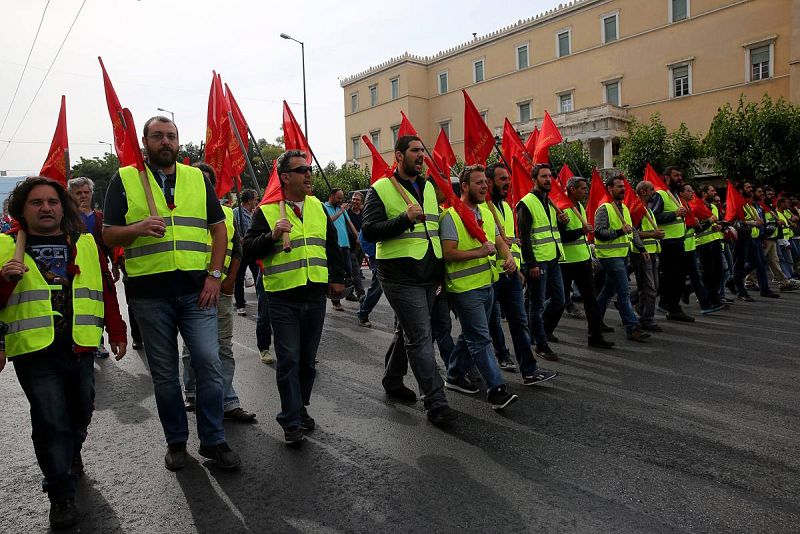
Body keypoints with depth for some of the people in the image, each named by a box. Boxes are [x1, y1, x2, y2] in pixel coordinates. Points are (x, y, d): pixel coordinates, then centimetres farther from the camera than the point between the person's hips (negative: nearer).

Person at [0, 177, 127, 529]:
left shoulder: (86, 244, 10)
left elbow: (106, 290, 13)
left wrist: (117, 333, 11)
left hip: (80, 348, 3)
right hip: (34, 352, -3)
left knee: (80, 413, 17)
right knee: (50, 421, -2)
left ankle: (71, 456, 47)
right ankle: (61, 494, 15)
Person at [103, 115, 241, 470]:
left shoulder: (198, 178, 11)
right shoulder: (124, 180, 6)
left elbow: (219, 228, 9)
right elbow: (109, 235, 3)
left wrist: (214, 275, -2)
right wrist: (138, 228, -19)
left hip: (197, 290, 1)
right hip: (150, 294, 0)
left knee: (209, 364, -2)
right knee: (164, 374, 10)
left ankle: (213, 441, 13)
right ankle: (176, 441, 26)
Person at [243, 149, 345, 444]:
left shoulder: (317, 207, 11)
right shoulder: (266, 211, -4)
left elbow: (332, 244, 19)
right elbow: (249, 248, -7)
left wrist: (337, 278, 18)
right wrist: (272, 235, -24)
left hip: (316, 297, 5)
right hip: (283, 299, -4)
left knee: (308, 359, 14)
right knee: (289, 360, -2)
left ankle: (300, 409, 31)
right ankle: (291, 422, 9)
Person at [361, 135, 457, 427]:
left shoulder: (429, 187, 15)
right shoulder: (380, 189, -5)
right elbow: (370, 231, -14)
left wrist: (441, 268, 18)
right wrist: (405, 219, -26)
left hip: (429, 273, 7)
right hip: (400, 275, -7)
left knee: (407, 331, 19)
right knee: (421, 337, -8)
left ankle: (392, 380, 38)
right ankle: (436, 403, -2)